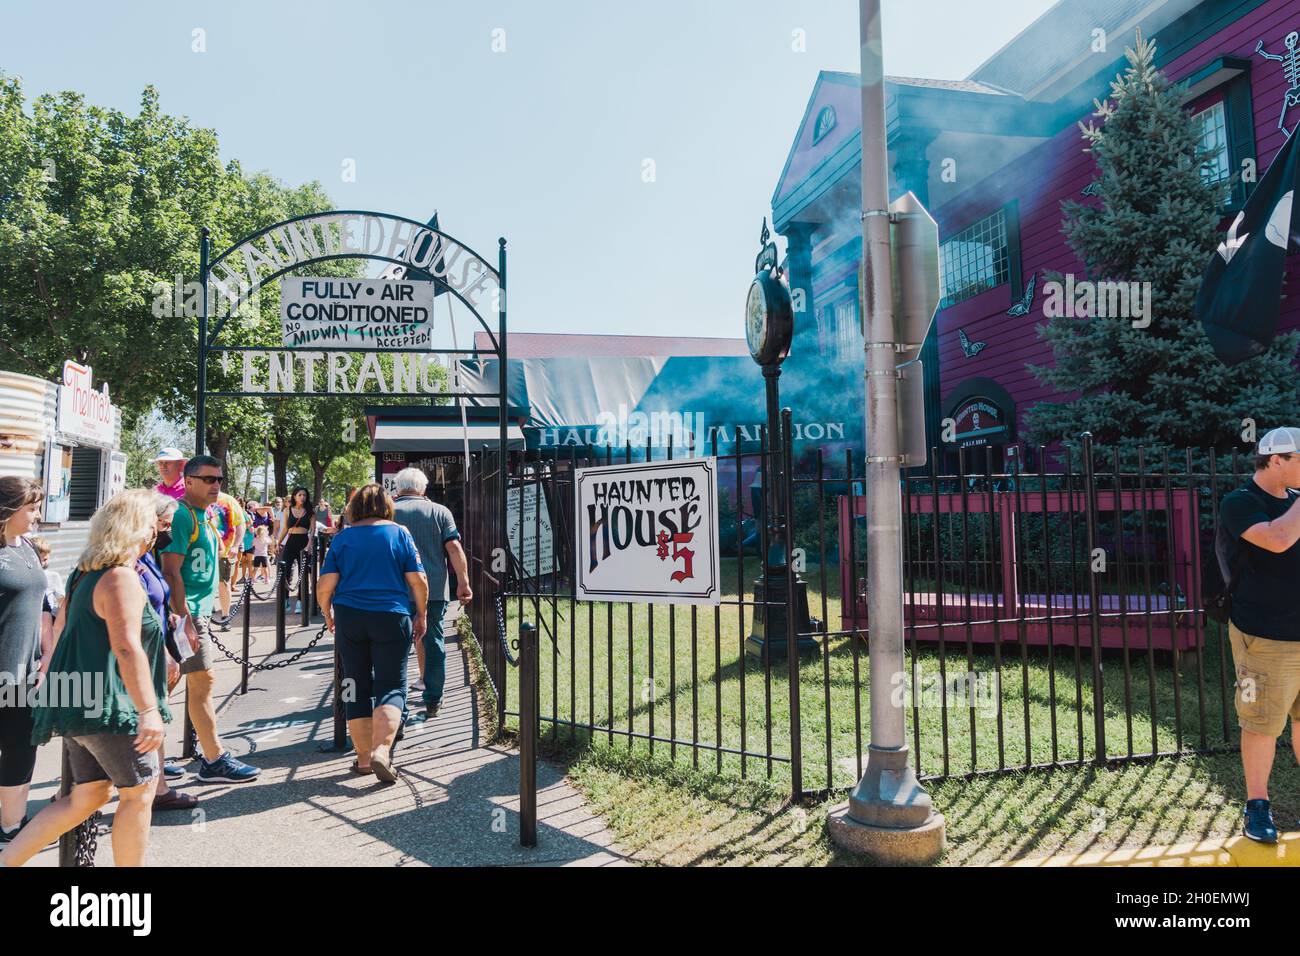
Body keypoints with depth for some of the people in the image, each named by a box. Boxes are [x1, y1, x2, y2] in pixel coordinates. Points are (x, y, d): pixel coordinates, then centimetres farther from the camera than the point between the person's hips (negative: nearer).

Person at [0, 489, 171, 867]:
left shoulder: (84, 573, 12)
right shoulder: (121, 577, -18)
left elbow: (61, 630, 21)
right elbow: (127, 648, -26)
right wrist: (149, 710, -27)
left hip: (79, 703, 9)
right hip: (110, 708, -9)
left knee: (88, 796, 17)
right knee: (139, 791, 4)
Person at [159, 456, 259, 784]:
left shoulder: (204, 516, 15)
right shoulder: (181, 515, -14)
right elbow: (171, 570, -19)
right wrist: (185, 619, -22)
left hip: (197, 611, 9)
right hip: (186, 611, -9)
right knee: (202, 680, -6)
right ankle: (215, 760, 1)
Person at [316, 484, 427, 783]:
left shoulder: (342, 538, 4)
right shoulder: (399, 533, 1)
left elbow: (325, 586, -2)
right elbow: (418, 581, -3)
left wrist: (327, 613, 16)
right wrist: (420, 615, 9)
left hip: (349, 617, 2)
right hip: (392, 618, -2)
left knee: (357, 686, 12)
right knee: (391, 685, 4)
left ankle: (363, 758, 16)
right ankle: (381, 750, -14)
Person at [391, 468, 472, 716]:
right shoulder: (440, 511, 5)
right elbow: (454, 549, -4)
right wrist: (463, 582, -2)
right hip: (434, 589, 1)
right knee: (433, 642, 11)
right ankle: (432, 701, 15)